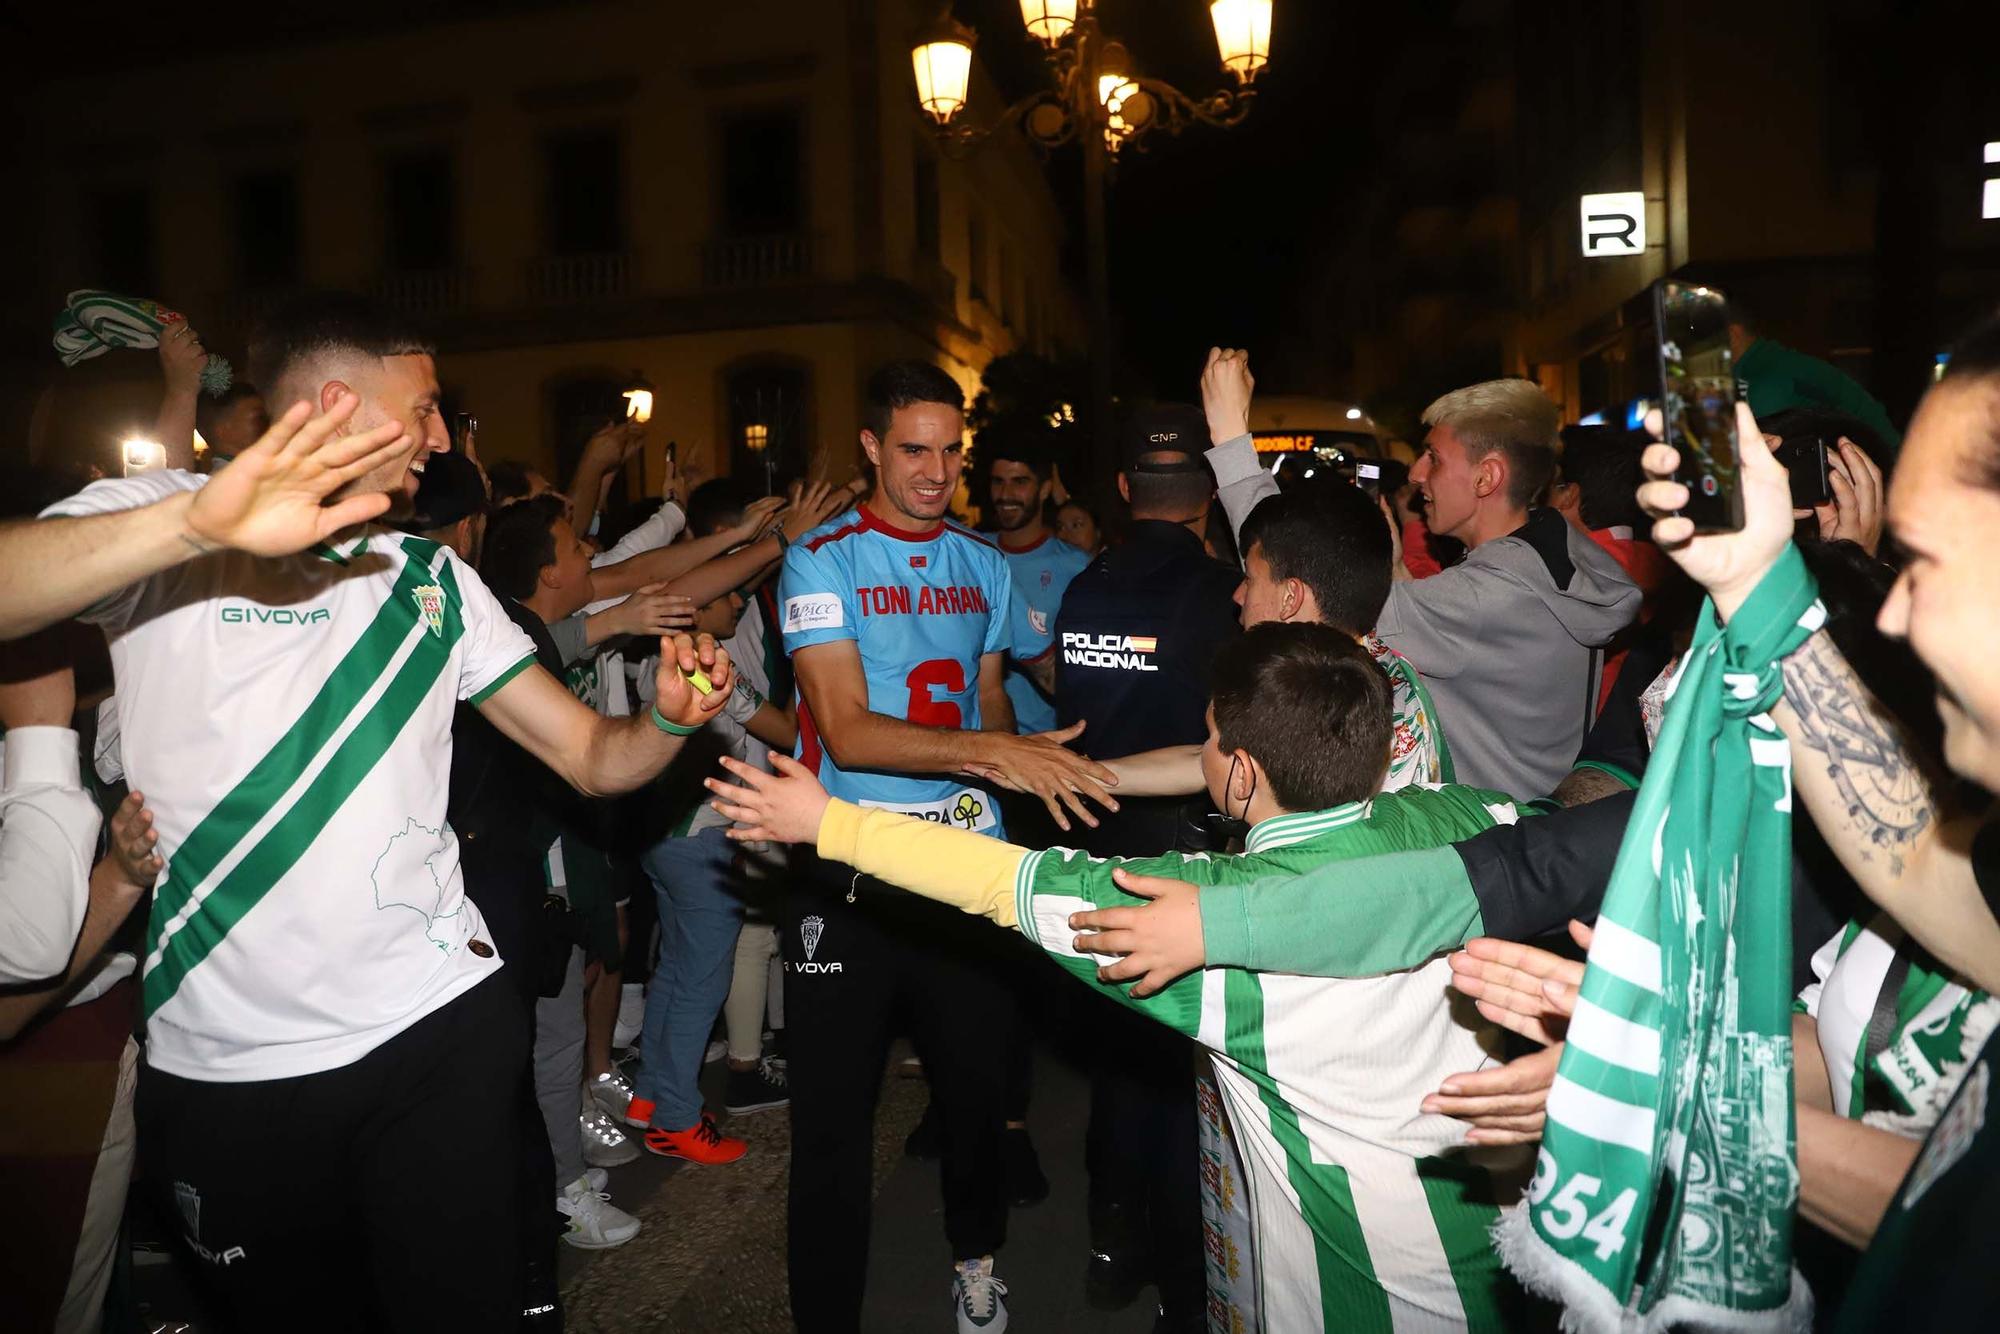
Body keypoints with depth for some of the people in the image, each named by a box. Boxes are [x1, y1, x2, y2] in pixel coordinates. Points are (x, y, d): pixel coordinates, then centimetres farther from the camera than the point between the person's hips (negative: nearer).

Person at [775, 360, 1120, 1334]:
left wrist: (1029, 763, -1)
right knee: (834, 1113, 3)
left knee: (977, 1081, 17)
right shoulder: (822, 561, -6)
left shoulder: (985, 566, 10)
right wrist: (990, 752, -25)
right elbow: (846, 731, -16)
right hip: (850, 866, -4)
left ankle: (976, 1255, 44)